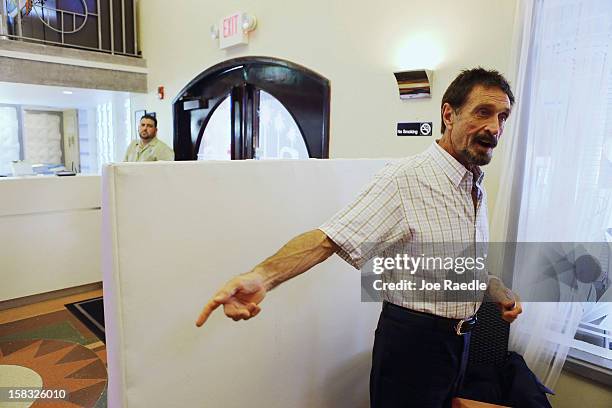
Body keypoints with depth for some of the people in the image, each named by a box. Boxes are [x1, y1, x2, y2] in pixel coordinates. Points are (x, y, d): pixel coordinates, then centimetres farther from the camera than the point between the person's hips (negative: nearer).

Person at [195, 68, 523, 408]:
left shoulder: (478, 189, 5)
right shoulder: (405, 179, -24)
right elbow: (330, 238, -34)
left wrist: (503, 294, 21)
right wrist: (263, 276, -47)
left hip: (461, 338, 8)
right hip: (413, 339, -8)